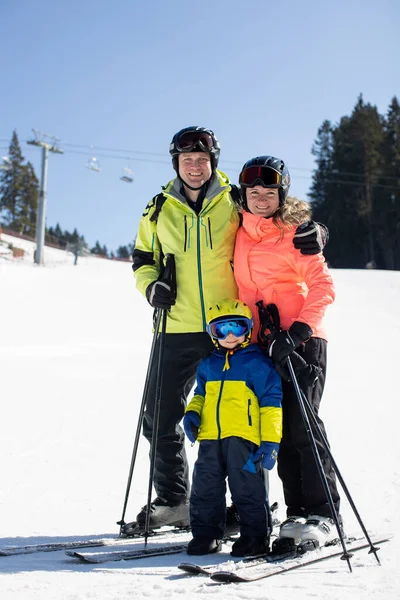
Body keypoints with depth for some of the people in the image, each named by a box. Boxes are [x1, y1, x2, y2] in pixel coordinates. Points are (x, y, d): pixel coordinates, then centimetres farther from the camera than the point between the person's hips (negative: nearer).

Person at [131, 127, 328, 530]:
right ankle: (172, 500, 23)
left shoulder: (236, 203, 2)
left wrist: (311, 233, -14)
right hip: (178, 330, 3)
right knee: (160, 417, 7)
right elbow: (143, 256, 20)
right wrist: (150, 285, -1)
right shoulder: (159, 210, 9)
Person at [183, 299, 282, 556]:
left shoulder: (257, 363, -1)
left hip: (243, 436, -6)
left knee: (247, 487, -3)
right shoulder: (208, 365, 17)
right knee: (205, 487, 8)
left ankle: (256, 534, 12)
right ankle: (205, 533, 21)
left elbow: (271, 403, -3)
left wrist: (270, 441, -8)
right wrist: (192, 413, 9)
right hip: (210, 437, 6)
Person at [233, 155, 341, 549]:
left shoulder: (294, 233, -4)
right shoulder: (242, 236, 13)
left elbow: (323, 287, -10)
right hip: (266, 345, 6)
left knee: (302, 423, -12)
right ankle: (297, 512, 11)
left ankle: (322, 515, -5)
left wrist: (300, 330, -20)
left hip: (302, 340, -6)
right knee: (281, 430, 4)